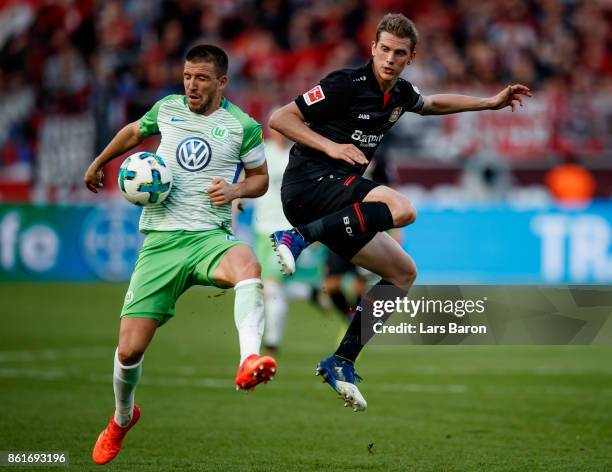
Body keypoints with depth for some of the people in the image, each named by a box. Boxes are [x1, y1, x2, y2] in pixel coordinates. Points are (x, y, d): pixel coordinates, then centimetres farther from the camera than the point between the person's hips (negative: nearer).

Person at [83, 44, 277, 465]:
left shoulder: (244, 126, 2)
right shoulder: (167, 109, 9)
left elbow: (260, 178, 15)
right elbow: (135, 132, 31)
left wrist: (235, 190, -6)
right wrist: (98, 164, 42)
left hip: (210, 238, -2)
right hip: (160, 241, 2)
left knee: (248, 265, -41)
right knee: (129, 351, -3)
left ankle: (249, 361, -57)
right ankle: (122, 418, 28)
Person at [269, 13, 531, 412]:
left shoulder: (400, 94, 13)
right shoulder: (347, 84, -11)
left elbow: (433, 104, 38)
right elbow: (280, 118, -10)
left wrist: (492, 102, 34)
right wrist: (330, 146, -20)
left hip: (339, 195, 9)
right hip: (309, 184, -9)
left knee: (403, 272, 9)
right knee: (401, 209, -32)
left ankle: (343, 362, 3)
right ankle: (298, 238, -31)